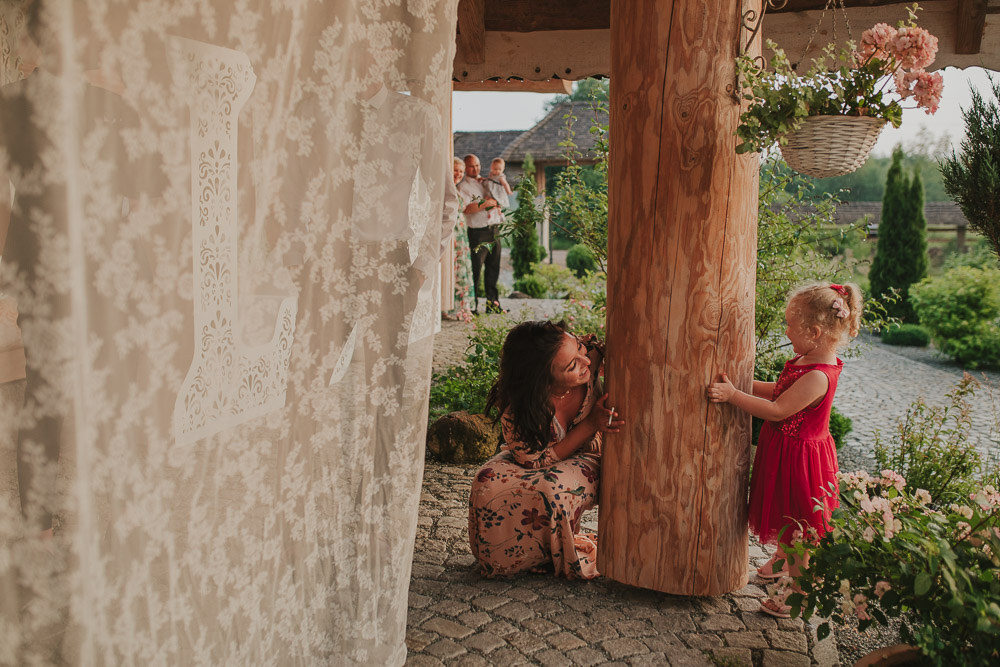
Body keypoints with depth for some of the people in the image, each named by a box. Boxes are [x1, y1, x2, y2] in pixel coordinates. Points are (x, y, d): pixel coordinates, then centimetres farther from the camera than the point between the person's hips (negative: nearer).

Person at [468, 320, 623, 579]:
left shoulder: (593, 354, -28)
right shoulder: (515, 403, -32)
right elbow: (535, 461, -25)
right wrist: (591, 425, -33)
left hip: (584, 460, 0)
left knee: (551, 488, -34)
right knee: (489, 483, -30)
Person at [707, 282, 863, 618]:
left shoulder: (818, 376, -29)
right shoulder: (804, 361, 1)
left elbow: (777, 410, -29)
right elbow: (780, 390, 14)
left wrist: (733, 395, -28)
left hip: (798, 458, -9)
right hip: (784, 450, 9)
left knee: (795, 527, 5)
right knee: (785, 517, 28)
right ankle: (781, 560, 50)